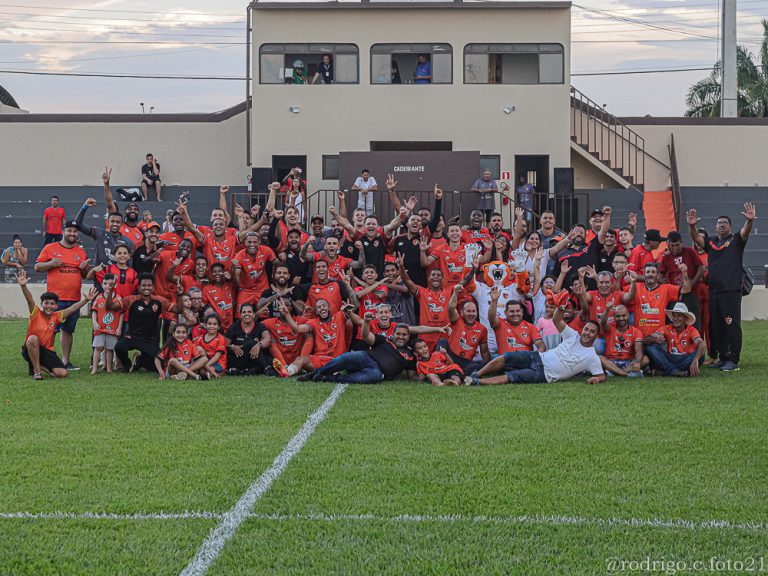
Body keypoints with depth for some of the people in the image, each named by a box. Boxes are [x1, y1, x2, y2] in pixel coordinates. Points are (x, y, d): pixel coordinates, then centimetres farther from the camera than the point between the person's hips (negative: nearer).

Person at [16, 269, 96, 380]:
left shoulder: (56, 316, 2)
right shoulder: (35, 313, -9)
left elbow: (72, 308, 1)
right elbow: (29, 300, -26)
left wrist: (86, 300, -9)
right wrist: (23, 286, -44)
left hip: (47, 351, 3)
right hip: (30, 350, -3)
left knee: (63, 373, -18)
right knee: (33, 338, -39)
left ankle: (42, 366, 12)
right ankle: (36, 371, -22)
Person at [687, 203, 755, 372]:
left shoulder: (736, 240, 5)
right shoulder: (711, 243, 16)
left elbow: (745, 232, -13)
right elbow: (696, 238, 3)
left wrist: (750, 221, -34)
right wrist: (691, 226, -17)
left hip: (731, 290, -5)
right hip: (713, 291, 5)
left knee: (732, 325, -8)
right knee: (716, 327, 8)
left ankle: (733, 360, -7)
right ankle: (722, 358, 16)